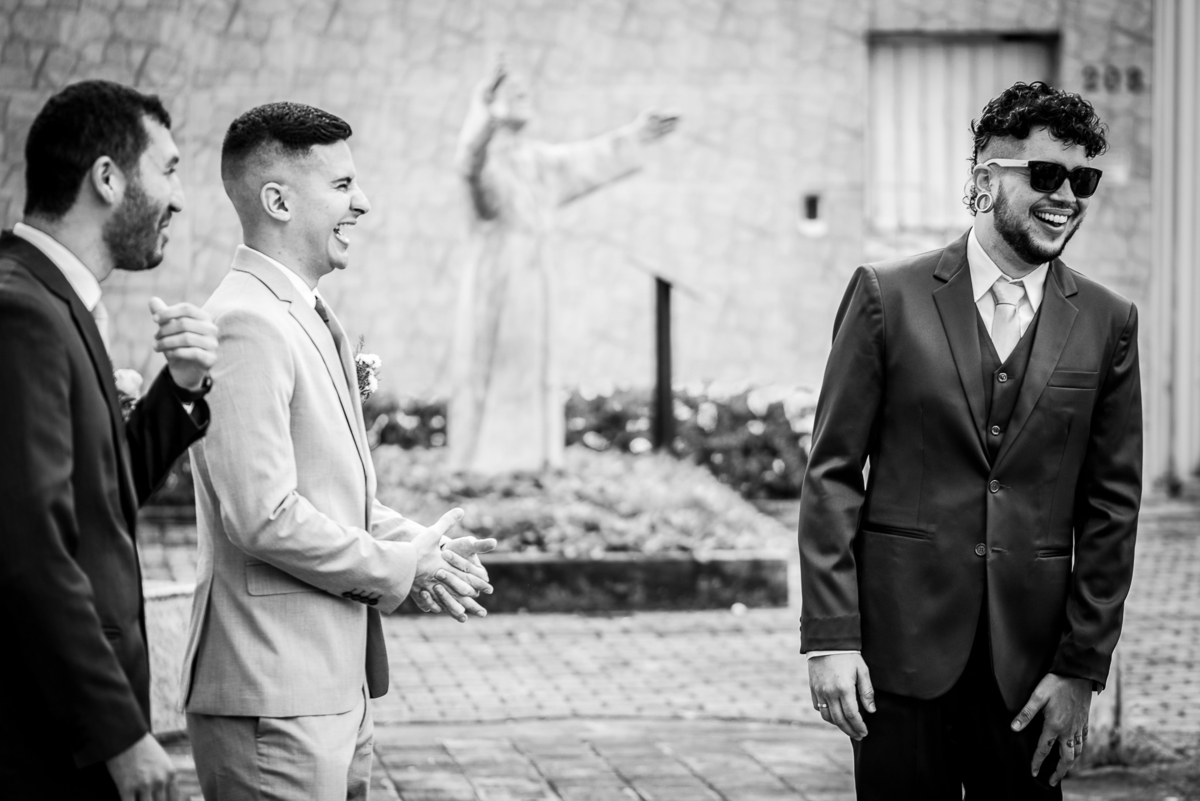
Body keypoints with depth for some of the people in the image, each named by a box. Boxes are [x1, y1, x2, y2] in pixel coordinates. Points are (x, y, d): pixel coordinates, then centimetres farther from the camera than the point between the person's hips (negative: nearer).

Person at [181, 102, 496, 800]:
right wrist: (400, 567, -11)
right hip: (274, 697, -10)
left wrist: (420, 547, 5)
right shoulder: (246, 324, -16)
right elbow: (264, 518, -22)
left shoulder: (315, 322, 16)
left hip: (337, 684, 10)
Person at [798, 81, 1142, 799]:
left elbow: (1113, 505, 5)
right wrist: (829, 636, -7)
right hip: (902, 641, -2)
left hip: (1030, 660, 2)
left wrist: (1082, 667, 0)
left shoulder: (1107, 323, 5)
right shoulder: (888, 296, 0)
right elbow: (832, 475, -1)